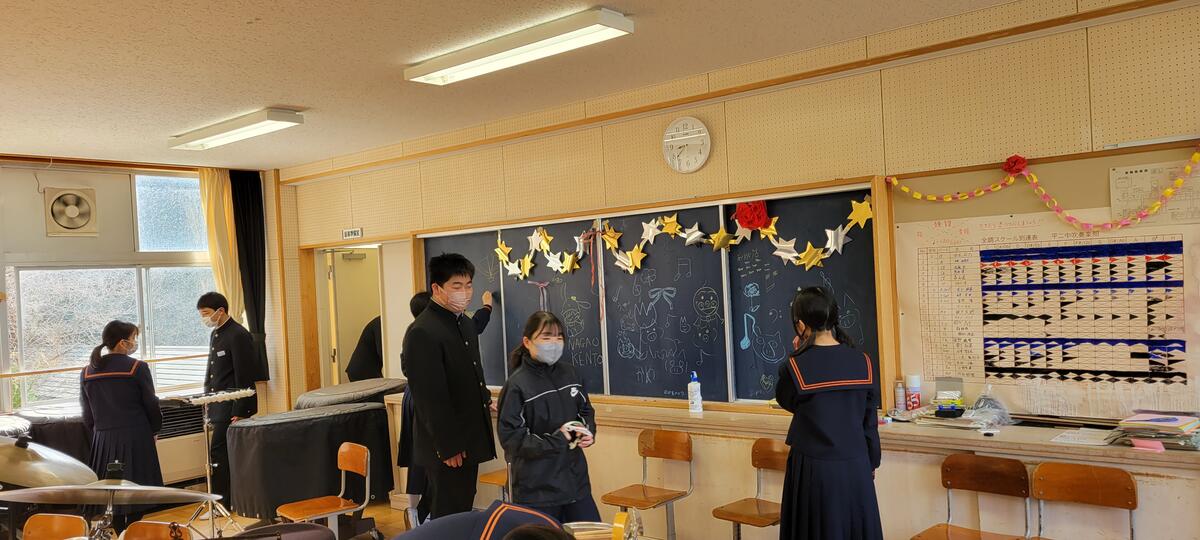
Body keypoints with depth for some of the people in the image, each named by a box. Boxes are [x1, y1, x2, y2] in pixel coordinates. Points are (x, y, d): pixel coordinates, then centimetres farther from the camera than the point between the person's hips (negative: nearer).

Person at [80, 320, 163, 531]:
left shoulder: (87, 372, 4)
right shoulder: (137, 368, -10)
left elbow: (87, 414, 8)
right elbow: (152, 405, -5)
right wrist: (155, 429, 12)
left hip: (103, 441, 4)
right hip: (135, 439, -4)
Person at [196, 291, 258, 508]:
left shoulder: (238, 335, -14)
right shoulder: (215, 334, 14)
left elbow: (245, 378, -17)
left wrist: (239, 412, -18)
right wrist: (209, 404, 16)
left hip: (232, 407, -9)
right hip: (219, 407, 9)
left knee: (218, 454, -8)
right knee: (229, 455, 12)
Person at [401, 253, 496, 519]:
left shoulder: (466, 324, 10)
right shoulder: (422, 333, -20)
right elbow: (431, 397, -21)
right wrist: (448, 447, -19)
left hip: (469, 440, 9)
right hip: (447, 447, -9)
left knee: (463, 511, 17)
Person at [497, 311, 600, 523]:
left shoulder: (568, 373, 3)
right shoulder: (517, 385, -15)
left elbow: (586, 411, 17)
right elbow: (511, 439, -16)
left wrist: (588, 432, -4)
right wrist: (557, 440, -17)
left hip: (575, 480, 6)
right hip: (537, 489, -6)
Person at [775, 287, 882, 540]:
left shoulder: (795, 366, -14)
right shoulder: (862, 362, -4)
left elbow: (785, 401, 6)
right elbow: (870, 419, 4)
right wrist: (872, 463, 15)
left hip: (814, 467, -3)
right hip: (856, 465, 3)